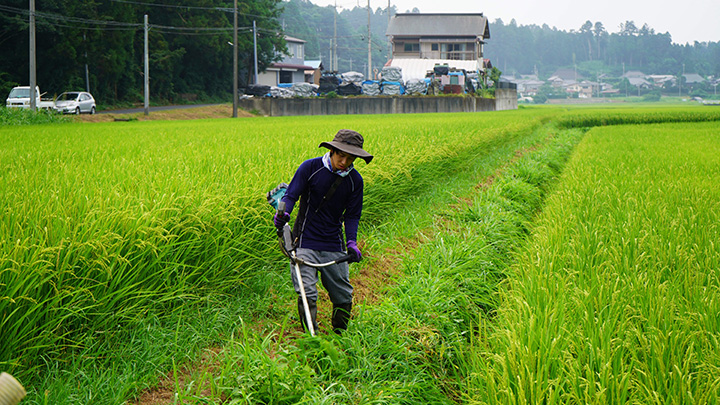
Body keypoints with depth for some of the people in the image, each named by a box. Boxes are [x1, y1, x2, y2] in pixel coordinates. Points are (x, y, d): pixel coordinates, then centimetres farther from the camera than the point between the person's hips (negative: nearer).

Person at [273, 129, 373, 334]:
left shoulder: (355, 180, 1)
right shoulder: (310, 167, -8)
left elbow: (352, 215, 5)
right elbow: (291, 194, -7)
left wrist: (352, 242, -9)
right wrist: (283, 213, -29)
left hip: (334, 245, 3)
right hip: (306, 241, -3)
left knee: (343, 296, 7)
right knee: (307, 293, -14)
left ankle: (339, 338, 27)